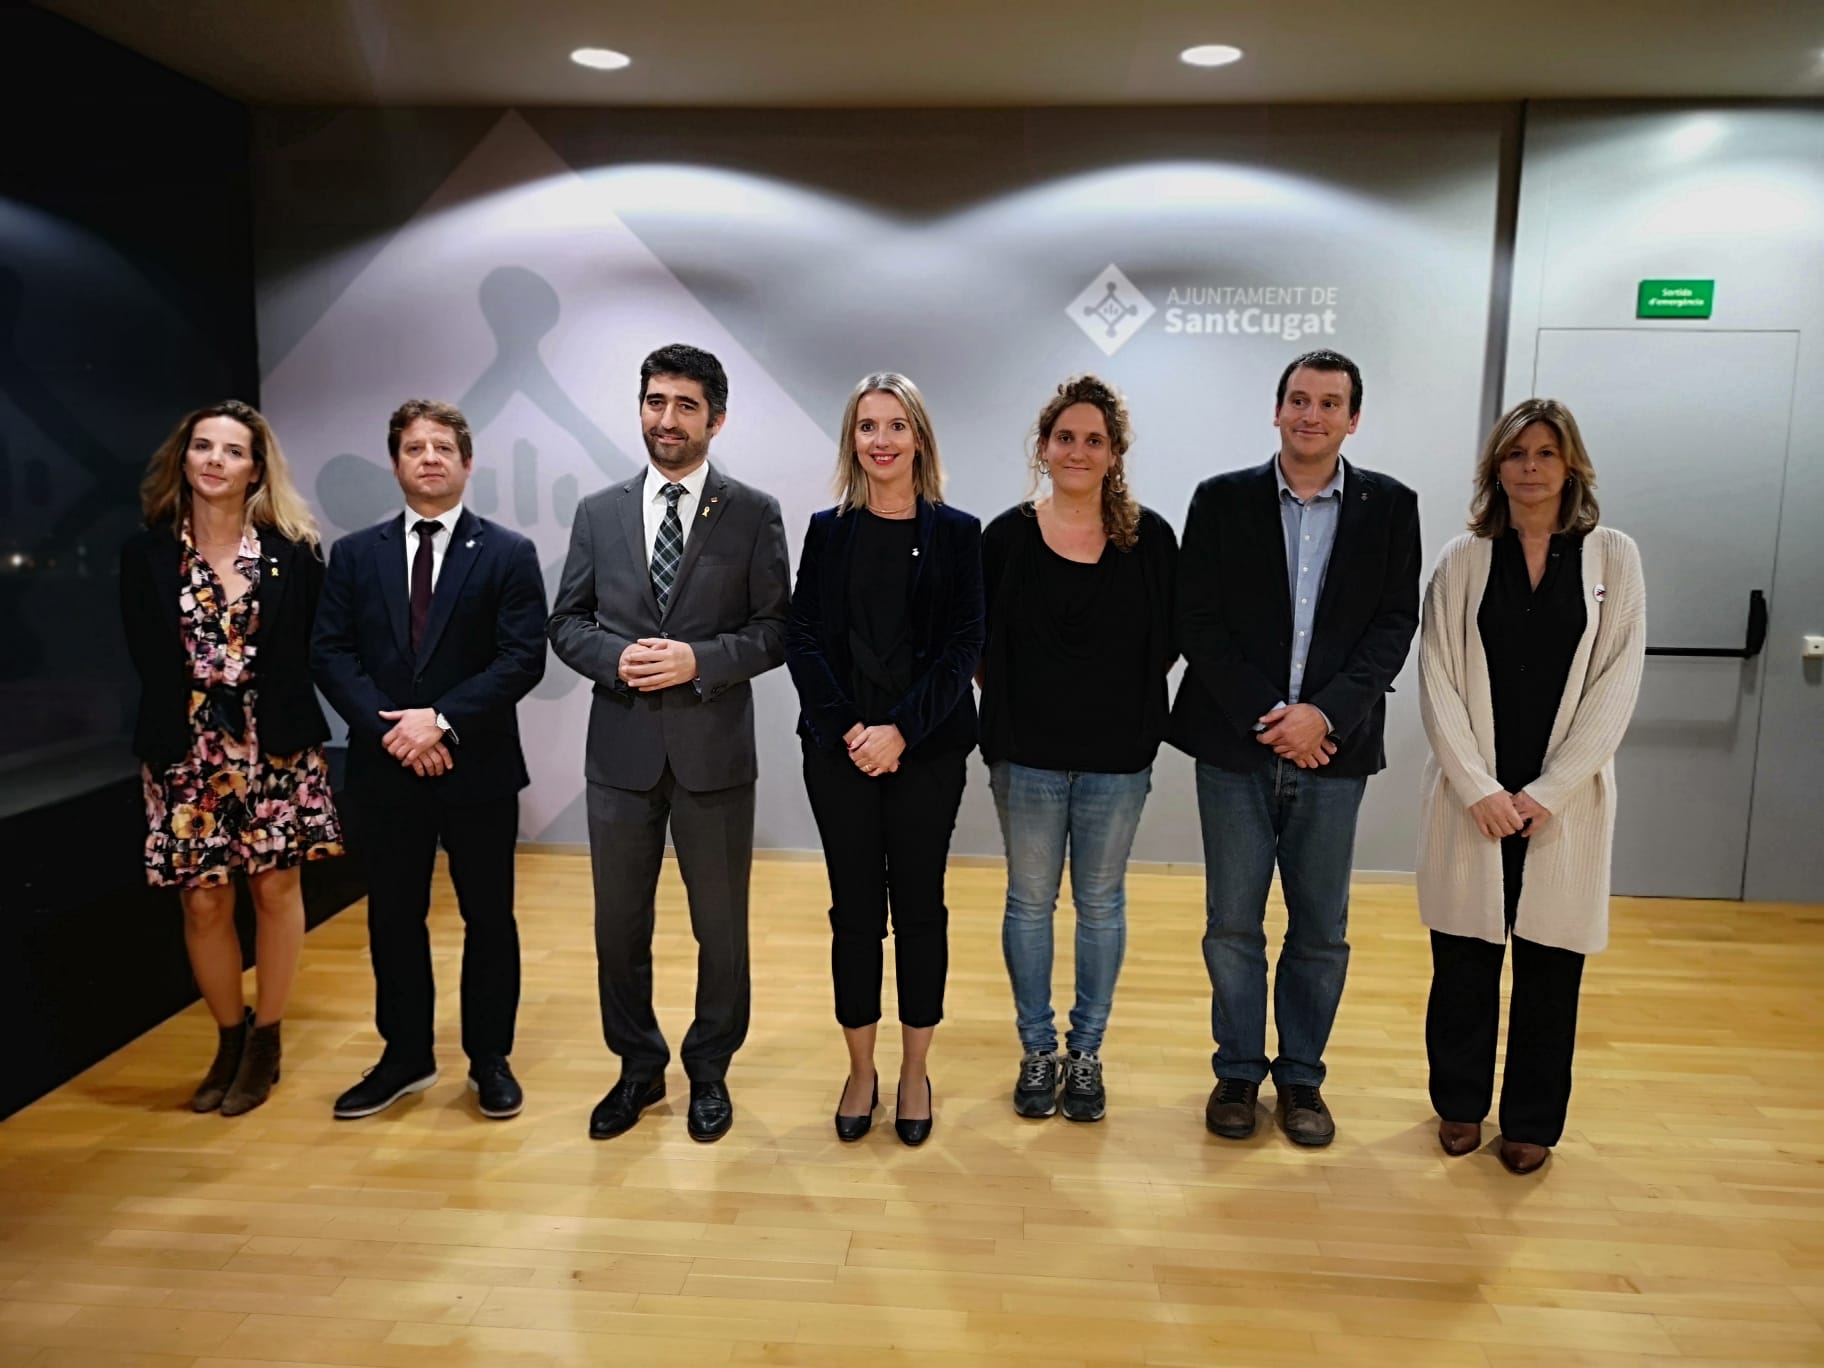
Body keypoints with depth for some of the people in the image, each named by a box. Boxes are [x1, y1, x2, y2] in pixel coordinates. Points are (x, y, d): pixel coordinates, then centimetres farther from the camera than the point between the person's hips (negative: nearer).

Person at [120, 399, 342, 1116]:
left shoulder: (291, 553, 0)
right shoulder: (146, 554, 3)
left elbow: (311, 648, -3)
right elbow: (149, 661, 0)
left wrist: (273, 719, -12)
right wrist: (206, 723, -6)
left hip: (276, 745, -1)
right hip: (186, 752, 1)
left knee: (275, 889, 6)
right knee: (203, 903, 6)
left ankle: (265, 1041, 22)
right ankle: (229, 1037, 26)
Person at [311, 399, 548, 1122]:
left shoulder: (508, 553, -1)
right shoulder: (355, 554, 7)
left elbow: (522, 658, -10)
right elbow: (331, 653, 1)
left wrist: (441, 720, -18)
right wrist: (391, 728, -13)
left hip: (479, 765, -2)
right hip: (386, 768, 3)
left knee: (488, 918, 8)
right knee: (393, 918, 12)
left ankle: (490, 1059, 22)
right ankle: (406, 1056, 28)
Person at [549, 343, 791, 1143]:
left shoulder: (754, 514, -2)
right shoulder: (599, 512, 6)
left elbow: (776, 629, -4)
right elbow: (567, 623, 7)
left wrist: (699, 660, -18)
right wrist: (615, 655, -13)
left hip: (713, 752, -2)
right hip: (621, 750, 3)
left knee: (720, 924, 11)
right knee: (619, 924, 13)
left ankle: (709, 1070, 32)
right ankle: (637, 1067, 34)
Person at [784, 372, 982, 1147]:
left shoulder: (956, 533, 2)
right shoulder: (827, 530, 6)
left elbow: (963, 646, -4)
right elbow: (802, 639, 1)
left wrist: (900, 730, -14)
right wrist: (849, 728, -12)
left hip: (928, 748, -1)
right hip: (839, 748, 1)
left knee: (920, 907, 7)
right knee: (854, 909, 7)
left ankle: (914, 1073, 23)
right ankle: (860, 1071, 22)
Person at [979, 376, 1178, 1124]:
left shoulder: (1150, 538, -3)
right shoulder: (1007, 535, -4)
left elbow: (1167, 641, 3)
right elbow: (981, 644, 1)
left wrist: (1118, 693, 0)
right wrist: (1013, 703, -1)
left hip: (1117, 756, 0)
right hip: (1028, 754, 0)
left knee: (1101, 903, 11)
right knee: (1030, 901, 10)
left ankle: (1086, 1051, 27)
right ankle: (1037, 1048, 26)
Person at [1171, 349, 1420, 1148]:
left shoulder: (1390, 507, 4)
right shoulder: (1222, 500, 1)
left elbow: (1395, 625, -1)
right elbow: (1196, 621, -4)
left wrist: (1325, 712, -14)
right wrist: (1267, 715, -12)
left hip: (1333, 750, 1)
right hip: (1235, 745, 0)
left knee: (1321, 931, 10)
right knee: (1232, 924, 8)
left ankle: (1301, 1075, 28)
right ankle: (1237, 1071, 25)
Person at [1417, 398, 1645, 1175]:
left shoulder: (1613, 557, 2)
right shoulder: (1462, 560, 2)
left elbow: (1617, 683, -3)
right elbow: (1437, 680, -2)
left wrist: (1549, 791, -10)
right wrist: (1478, 788, -11)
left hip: (1564, 801, 0)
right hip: (1473, 797, 0)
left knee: (1550, 964, 8)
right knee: (1463, 959, 8)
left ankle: (1532, 1122, 24)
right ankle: (1459, 1104, 26)